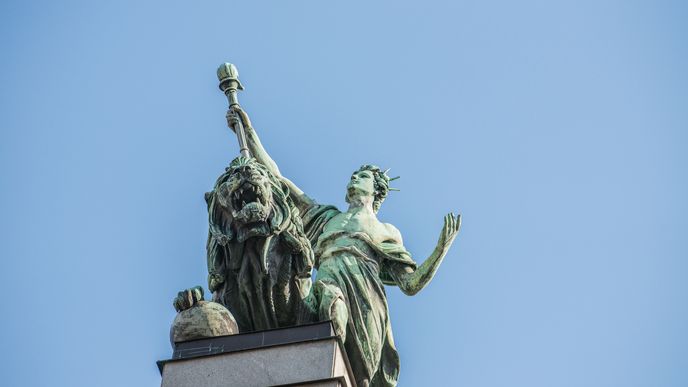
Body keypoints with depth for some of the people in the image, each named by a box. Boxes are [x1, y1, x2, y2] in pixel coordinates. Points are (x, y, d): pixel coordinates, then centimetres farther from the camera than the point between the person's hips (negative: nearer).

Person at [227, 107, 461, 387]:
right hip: (327, 285, 1)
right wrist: (248, 131, 36)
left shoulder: (388, 232, 34)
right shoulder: (326, 217, 39)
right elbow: (275, 178, 38)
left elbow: (411, 284, 22)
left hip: (363, 295, -1)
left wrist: (443, 245, 12)